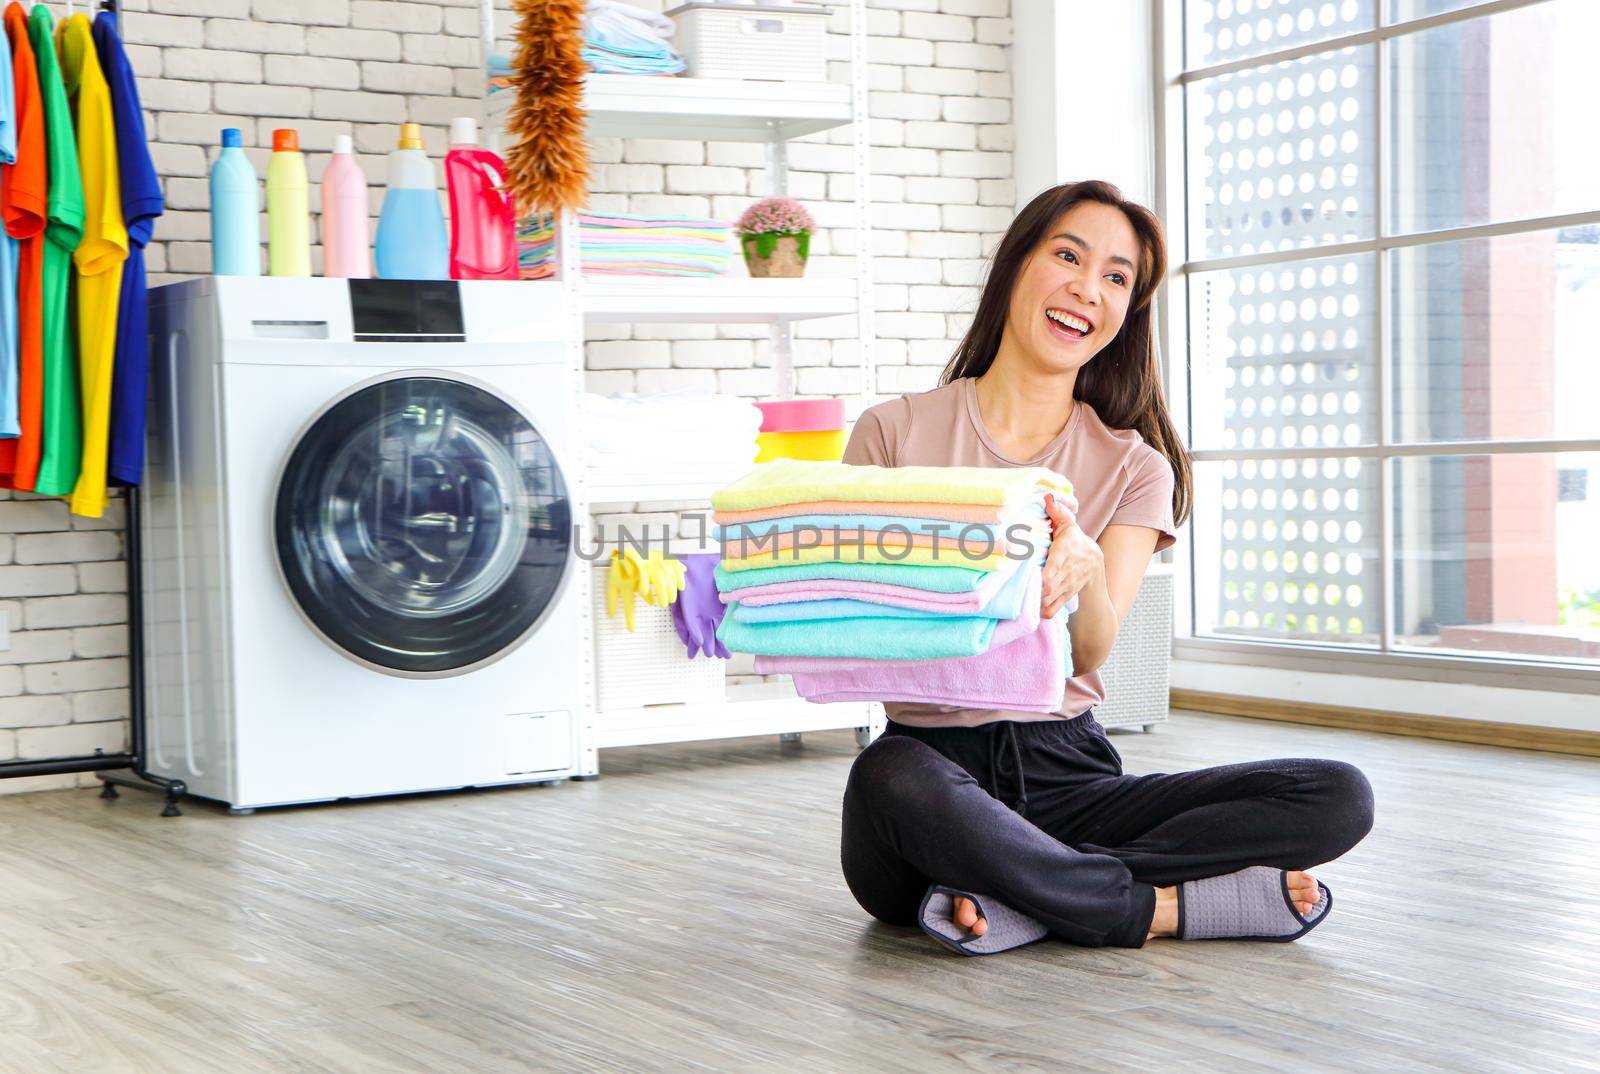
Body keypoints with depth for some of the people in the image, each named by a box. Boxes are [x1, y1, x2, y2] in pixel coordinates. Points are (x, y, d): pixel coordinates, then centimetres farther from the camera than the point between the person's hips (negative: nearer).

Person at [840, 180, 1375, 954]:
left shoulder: (1136, 466, 10)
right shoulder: (894, 434, 4)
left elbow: (1090, 654, -8)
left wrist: (1081, 568, -31)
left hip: (1067, 773, 3)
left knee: (1338, 798, -17)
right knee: (889, 778, -40)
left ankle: (1012, 895, -22)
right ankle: (1162, 907, -21)